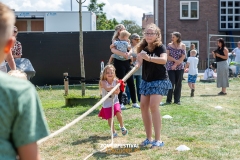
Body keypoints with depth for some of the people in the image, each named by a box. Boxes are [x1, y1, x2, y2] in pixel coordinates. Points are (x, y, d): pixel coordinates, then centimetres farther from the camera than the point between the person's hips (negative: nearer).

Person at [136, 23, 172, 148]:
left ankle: (158, 140, -12)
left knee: (153, 106, -18)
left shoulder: (160, 47, -13)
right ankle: (149, 138, 13)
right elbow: (139, 63, 1)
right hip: (146, 80, 7)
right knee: (143, 106, 2)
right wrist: (138, 63, -23)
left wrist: (149, 58, -47)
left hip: (159, 80, -7)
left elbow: (164, 60, -32)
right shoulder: (143, 48, 4)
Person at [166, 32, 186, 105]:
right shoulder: (169, 45, 3)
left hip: (179, 67, 1)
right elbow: (167, 56, -4)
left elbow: (183, 57, -4)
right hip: (170, 67, -1)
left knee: (178, 84, 3)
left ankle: (177, 100, 11)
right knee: (171, 83, -5)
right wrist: (175, 60, -15)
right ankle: (168, 100, 3)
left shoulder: (182, 46, 1)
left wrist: (176, 64, -12)